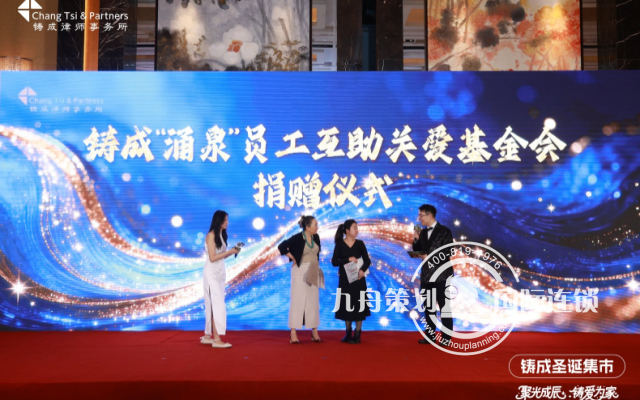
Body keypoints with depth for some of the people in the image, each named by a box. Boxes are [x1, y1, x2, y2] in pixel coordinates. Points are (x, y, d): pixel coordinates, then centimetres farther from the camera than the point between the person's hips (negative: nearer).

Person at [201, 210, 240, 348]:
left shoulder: (221, 235, 13)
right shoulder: (211, 235, -11)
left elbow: (221, 256, 11)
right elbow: (212, 257, -16)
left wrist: (232, 251, -2)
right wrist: (229, 252, -16)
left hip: (220, 272, 8)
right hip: (212, 273, -8)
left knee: (213, 305, 10)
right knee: (217, 304, -11)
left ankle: (207, 336, 17)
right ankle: (216, 339, -11)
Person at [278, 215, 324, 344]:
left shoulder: (316, 237, 3)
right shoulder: (298, 238, -14)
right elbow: (282, 247, -13)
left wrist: (316, 264, 8)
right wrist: (293, 258, -8)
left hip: (313, 272, 6)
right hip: (300, 271, -6)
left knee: (313, 301, 8)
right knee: (298, 300, -2)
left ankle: (314, 332, 17)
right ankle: (293, 333, 4)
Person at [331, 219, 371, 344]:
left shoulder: (360, 244, 0)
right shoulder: (339, 244, -3)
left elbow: (367, 260, -2)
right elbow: (334, 262, -9)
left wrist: (362, 270, -21)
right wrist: (348, 259, -21)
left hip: (358, 278, 0)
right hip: (344, 279, 0)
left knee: (358, 305, 1)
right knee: (346, 305, 6)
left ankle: (357, 334, 9)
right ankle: (348, 332, 19)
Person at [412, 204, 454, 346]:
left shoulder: (444, 231, -7)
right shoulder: (423, 233, 11)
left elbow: (448, 252, -13)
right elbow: (418, 252, 11)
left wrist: (430, 257, -18)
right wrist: (416, 240, -6)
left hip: (442, 275, -6)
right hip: (427, 274, 7)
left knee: (444, 307, -2)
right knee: (428, 307, 12)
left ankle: (446, 338, 4)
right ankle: (430, 336, 21)